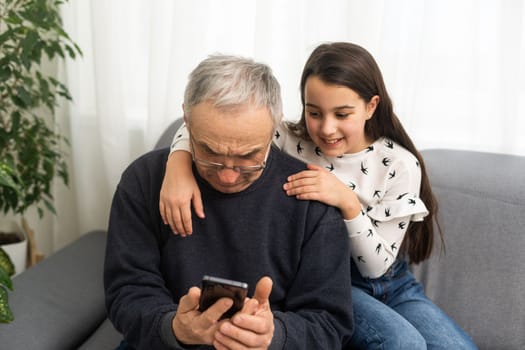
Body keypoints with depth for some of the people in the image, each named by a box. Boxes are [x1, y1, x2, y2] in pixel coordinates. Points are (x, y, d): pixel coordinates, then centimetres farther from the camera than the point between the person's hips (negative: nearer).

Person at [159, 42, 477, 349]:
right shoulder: (290, 141, -13)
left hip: (391, 285, 2)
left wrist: (347, 202, -29)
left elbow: (377, 265, -12)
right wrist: (178, 163, -36)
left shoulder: (399, 164, -12)